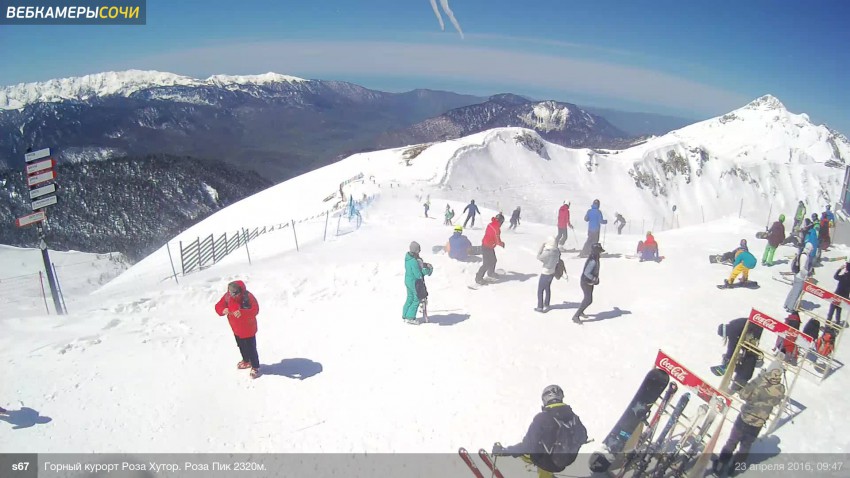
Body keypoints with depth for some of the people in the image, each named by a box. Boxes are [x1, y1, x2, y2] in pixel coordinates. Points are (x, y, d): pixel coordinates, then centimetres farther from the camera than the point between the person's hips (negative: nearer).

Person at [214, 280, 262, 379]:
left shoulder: (248, 296, -26)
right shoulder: (227, 296, -12)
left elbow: (255, 310, -33)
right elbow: (218, 306, -7)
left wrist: (241, 312, -48)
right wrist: (223, 310, -32)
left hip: (248, 329, -6)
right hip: (236, 329, 6)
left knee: (251, 349, 0)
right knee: (241, 347, 25)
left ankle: (255, 367, 16)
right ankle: (246, 361, 48)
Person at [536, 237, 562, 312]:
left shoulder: (548, 252, -30)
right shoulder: (557, 251, -8)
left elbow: (539, 257, -15)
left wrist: (542, 246, -13)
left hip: (545, 273, -8)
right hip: (552, 272, 8)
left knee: (540, 290, 9)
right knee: (547, 288, 24)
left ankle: (540, 307, 18)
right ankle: (546, 305, 39)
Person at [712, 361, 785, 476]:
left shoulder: (759, 382, -23)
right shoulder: (780, 389, -14)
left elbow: (743, 395, -17)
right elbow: (776, 402, 4)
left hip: (744, 418, -2)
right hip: (758, 424, 2)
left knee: (732, 442, 15)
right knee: (745, 446, 21)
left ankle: (719, 466, 21)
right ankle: (736, 468, 33)